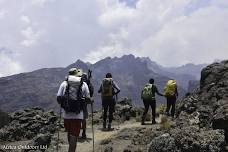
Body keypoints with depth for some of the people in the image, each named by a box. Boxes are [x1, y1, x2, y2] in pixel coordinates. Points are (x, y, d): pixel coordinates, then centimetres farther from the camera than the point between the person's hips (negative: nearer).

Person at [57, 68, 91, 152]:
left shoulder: (64, 83, 4)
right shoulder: (83, 84, 2)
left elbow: (58, 98, -1)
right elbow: (88, 99, -1)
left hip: (66, 113, 2)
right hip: (78, 114, -2)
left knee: (69, 132, 22)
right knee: (74, 136, 1)